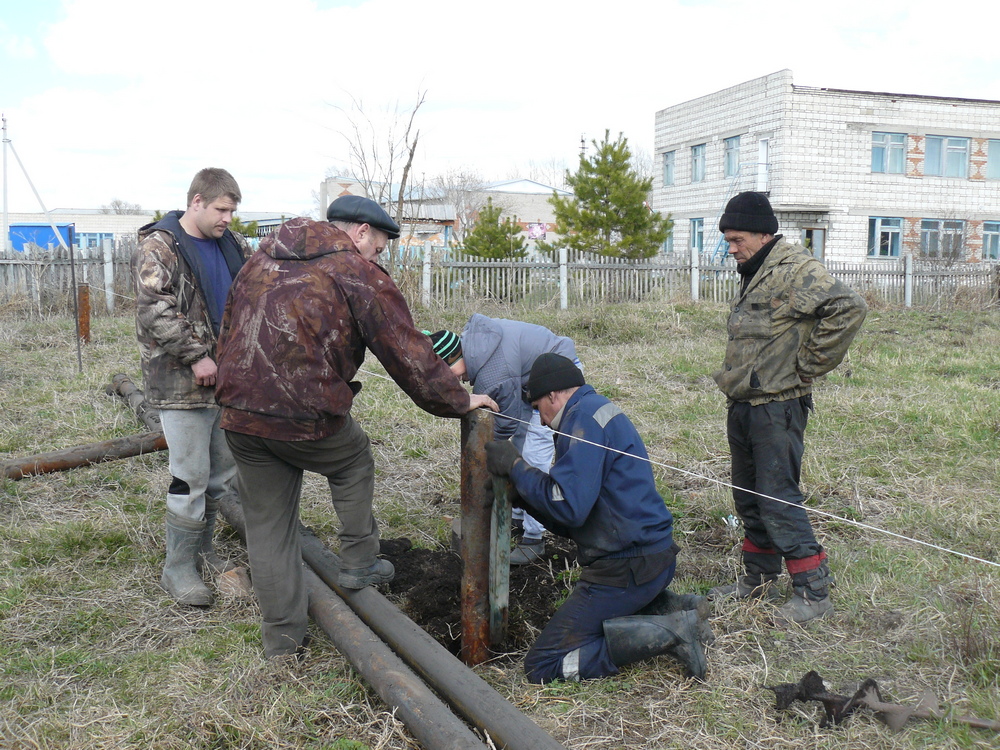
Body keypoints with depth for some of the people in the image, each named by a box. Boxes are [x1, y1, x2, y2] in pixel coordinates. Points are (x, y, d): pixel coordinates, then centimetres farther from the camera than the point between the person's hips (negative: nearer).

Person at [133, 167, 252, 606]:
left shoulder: (230, 243, 12)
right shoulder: (159, 247, -10)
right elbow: (155, 311, -19)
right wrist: (196, 356, -21)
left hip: (226, 376, 8)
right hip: (181, 382, -7)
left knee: (221, 471, 15)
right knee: (191, 476, -4)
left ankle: (202, 550, 31)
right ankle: (178, 567, 10)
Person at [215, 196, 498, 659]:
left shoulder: (261, 260, 19)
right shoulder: (359, 273, -2)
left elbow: (228, 331, 23)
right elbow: (407, 353, -3)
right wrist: (458, 401, 6)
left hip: (239, 413, 6)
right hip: (307, 416, -5)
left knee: (267, 527, 13)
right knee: (354, 460, 26)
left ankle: (282, 638, 21)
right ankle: (358, 564, 30)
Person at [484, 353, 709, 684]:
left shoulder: (583, 415, -13)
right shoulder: (600, 410, 18)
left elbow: (569, 507, -23)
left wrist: (515, 466, -12)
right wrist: (522, 494, 18)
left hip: (628, 567, -10)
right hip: (654, 556, 10)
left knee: (541, 666, -6)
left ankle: (665, 633, -12)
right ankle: (671, 611, 11)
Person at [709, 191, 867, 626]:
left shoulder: (797, 270, -14)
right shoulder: (755, 274, 16)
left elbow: (849, 308, -28)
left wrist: (806, 368, -21)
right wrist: (735, 378, 13)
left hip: (777, 407, -10)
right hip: (743, 406, 10)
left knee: (778, 501, -6)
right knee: (749, 498, 17)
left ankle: (813, 592, 7)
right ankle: (759, 581, 30)